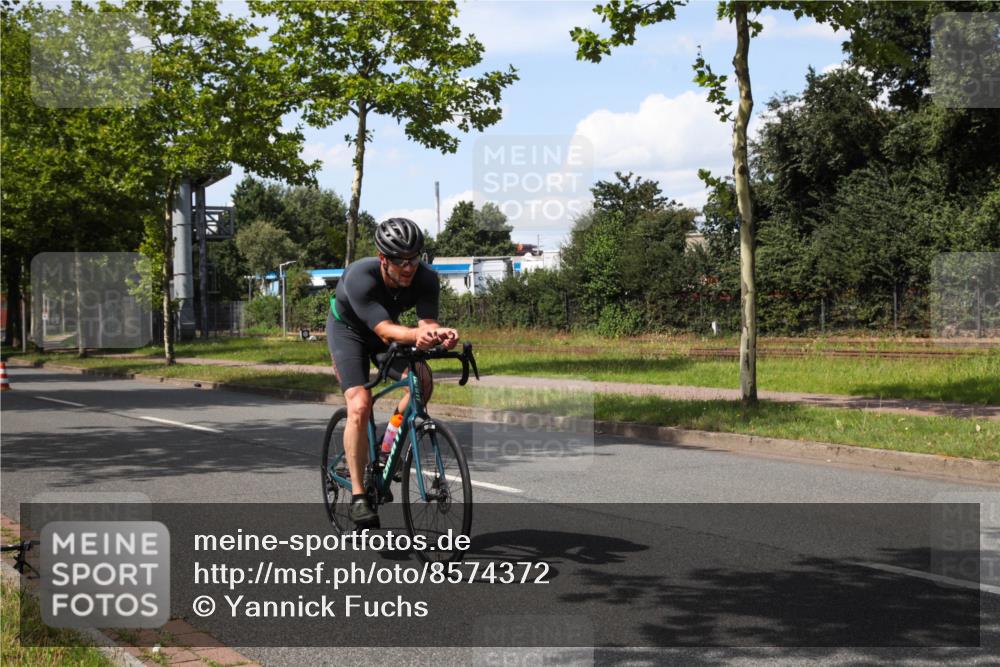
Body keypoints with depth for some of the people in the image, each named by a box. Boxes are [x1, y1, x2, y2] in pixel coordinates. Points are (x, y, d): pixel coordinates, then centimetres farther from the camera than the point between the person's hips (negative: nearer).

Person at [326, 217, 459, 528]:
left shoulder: (426, 278, -26)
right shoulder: (359, 277, -37)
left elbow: (427, 321, -33)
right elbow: (385, 329, -45)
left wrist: (440, 333, -58)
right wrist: (417, 334, -65)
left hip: (387, 330, 4)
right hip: (348, 329, -4)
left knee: (422, 379, -24)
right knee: (360, 406, -23)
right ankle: (358, 496, -14)